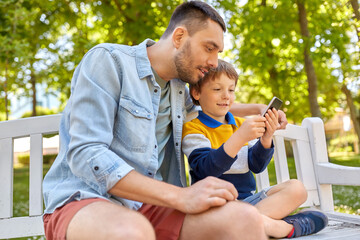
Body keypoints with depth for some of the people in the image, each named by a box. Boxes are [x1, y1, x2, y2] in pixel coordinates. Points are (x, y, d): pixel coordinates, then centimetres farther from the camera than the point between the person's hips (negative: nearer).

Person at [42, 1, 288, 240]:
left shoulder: (178, 88, 13)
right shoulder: (107, 60, -7)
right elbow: (85, 154, -18)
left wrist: (257, 109, 26)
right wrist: (181, 196, -23)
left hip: (147, 205, 5)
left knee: (245, 219, -23)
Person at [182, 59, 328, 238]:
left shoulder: (241, 124, 14)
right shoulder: (193, 129, -4)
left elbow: (257, 167, 6)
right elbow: (206, 169, -20)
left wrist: (265, 139, -13)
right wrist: (240, 137, -29)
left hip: (248, 199, 6)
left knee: (296, 188, -12)